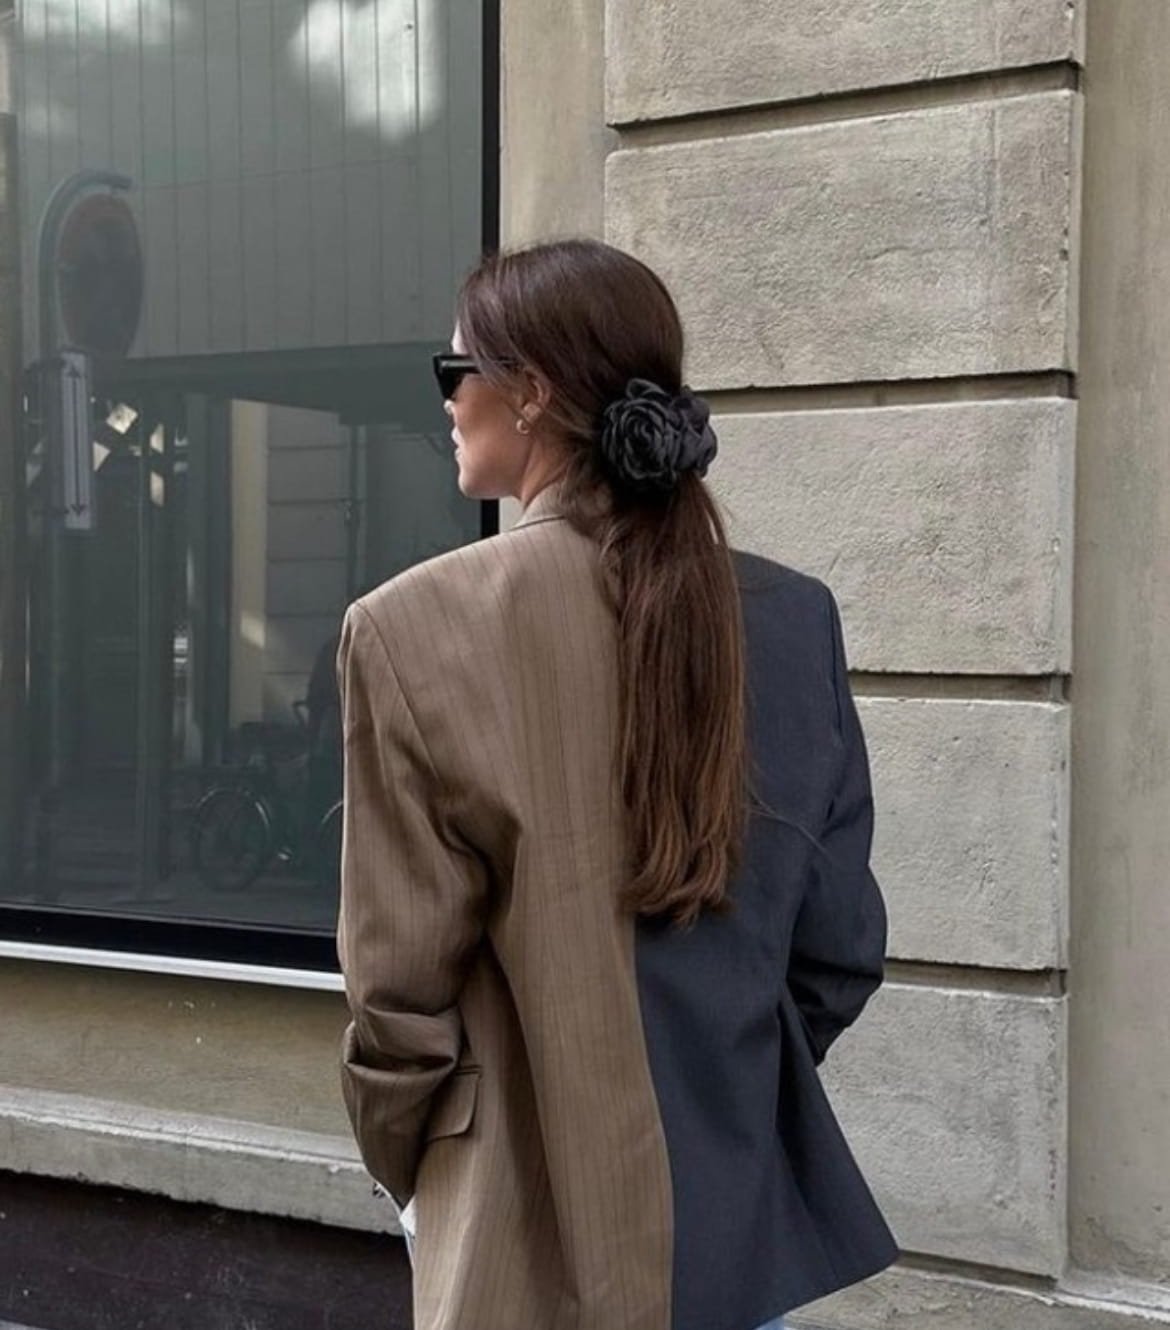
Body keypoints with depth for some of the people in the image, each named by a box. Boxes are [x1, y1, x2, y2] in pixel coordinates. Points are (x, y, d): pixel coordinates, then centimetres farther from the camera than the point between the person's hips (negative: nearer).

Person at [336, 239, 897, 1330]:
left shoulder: (417, 626, -16)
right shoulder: (795, 620, -4)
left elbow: (402, 978, -11)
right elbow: (841, 951, 2)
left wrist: (404, 1162, 7)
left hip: (539, 1230, -4)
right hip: (748, 1213, 4)